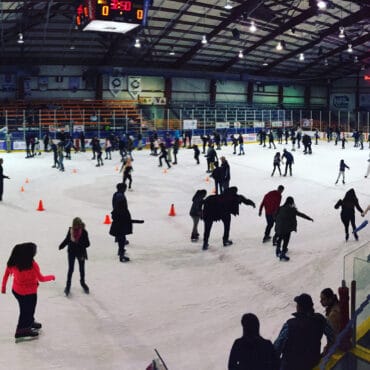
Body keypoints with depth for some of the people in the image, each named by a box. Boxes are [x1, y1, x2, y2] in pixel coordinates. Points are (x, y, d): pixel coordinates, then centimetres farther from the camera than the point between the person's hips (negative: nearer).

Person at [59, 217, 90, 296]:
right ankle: (68, 285, 18)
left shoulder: (84, 232, -18)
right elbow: (67, 239, 6)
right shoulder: (70, 230, -9)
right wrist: (61, 246, -2)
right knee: (70, 269, 4)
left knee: (82, 269, 17)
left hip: (80, 253, -1)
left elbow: (87, 243, -18)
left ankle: (82, 282, 41)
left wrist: (80, 245, -34)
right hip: (71, 252, 1)